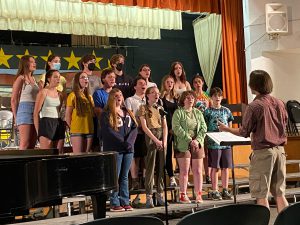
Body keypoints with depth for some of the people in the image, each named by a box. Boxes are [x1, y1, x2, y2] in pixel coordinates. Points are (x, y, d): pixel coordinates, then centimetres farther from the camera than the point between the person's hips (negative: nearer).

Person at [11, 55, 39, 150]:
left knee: (32, 144, 6)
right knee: (25, 144, -10)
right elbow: (13, 100, -5)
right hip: (24, 110, -7)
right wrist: (16, 117, -5)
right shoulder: (21, 78, -4)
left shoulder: (33, 78, 16)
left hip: (35, 111, 7)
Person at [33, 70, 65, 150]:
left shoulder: (59, 94, 15)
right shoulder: (43, 92, -2)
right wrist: (38, 131, -12)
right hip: (46, 123, -6)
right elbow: (36, 113, -6)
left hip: (58, 124, 6)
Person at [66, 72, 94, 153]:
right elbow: (67, 116, -4)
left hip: (89, 130, 6)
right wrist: (73, 128, -3)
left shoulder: (89, 97, 16)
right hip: (77, 131, -6)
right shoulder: (73, 95, -3)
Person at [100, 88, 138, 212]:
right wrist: (123, 142, -16)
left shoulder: (128, 113, 17)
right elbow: (108, 131, -12)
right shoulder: (106, 114, -1)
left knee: (124, 176, 9)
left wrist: (129, 141, -9)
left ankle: (125, 202, 14)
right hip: (114, 149, -6)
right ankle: (114, 203, 1)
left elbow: (134, 128, 9)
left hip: (128, 149, 6)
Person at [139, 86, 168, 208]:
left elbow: (165, 125, 11)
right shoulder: (144, 108, 2)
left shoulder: (160, 108, 17)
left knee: (161, 167, 4)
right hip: (150, 137, -5)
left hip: (162, 137, 5)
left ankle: (160, 194, 11)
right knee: (150, 167, -6)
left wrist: (164, 140, -4)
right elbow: (144, 126, -6)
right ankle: (149, 196, -3)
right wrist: (156, 140, -13)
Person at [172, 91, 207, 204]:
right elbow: (177, 128, -11)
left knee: (198, 171, 4)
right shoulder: (178, 112, 0)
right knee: (184, 171, -2)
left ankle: (199, 195, 9)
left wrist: (197, 140, -8)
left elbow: (203, 128, 8)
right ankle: (183, 195, 4)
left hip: (197, 144, 4)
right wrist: (189, 140, -15)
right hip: (183, 145, -4)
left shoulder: (198, 113, 16)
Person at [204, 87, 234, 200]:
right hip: (213, 143, -3)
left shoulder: (226, 111, 11)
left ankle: (225, 190, 15)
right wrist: (205, 142, -9)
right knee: (215, 167, 1)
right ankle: (214, 191, 8)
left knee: (225, 167, 6)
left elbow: (230, 126, 16)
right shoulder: (208, 112, 0)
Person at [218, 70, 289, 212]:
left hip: (263, 152, -6)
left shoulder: (254, 106, -12)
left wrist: (226, 129, 7)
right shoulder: (279, 103, 6)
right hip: (280, 150, 6)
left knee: (261, 195, 1)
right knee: (279, 194, 13)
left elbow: (244, 132, -8)